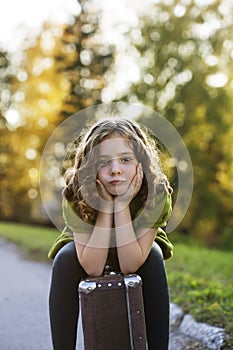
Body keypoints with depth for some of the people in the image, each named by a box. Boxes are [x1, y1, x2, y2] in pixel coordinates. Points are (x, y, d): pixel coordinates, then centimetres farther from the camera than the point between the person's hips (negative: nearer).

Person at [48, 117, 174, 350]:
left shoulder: (155, 192, -31)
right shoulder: (76, 194, -32)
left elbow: (130, 265, -34)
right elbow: (93, 267, -35)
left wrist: (122, 203, -41)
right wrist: (106, 203, -41)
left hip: (135, 254, 1)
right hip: (86, 251, 0)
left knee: (154, 256, -30)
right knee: (65, 260, -30)